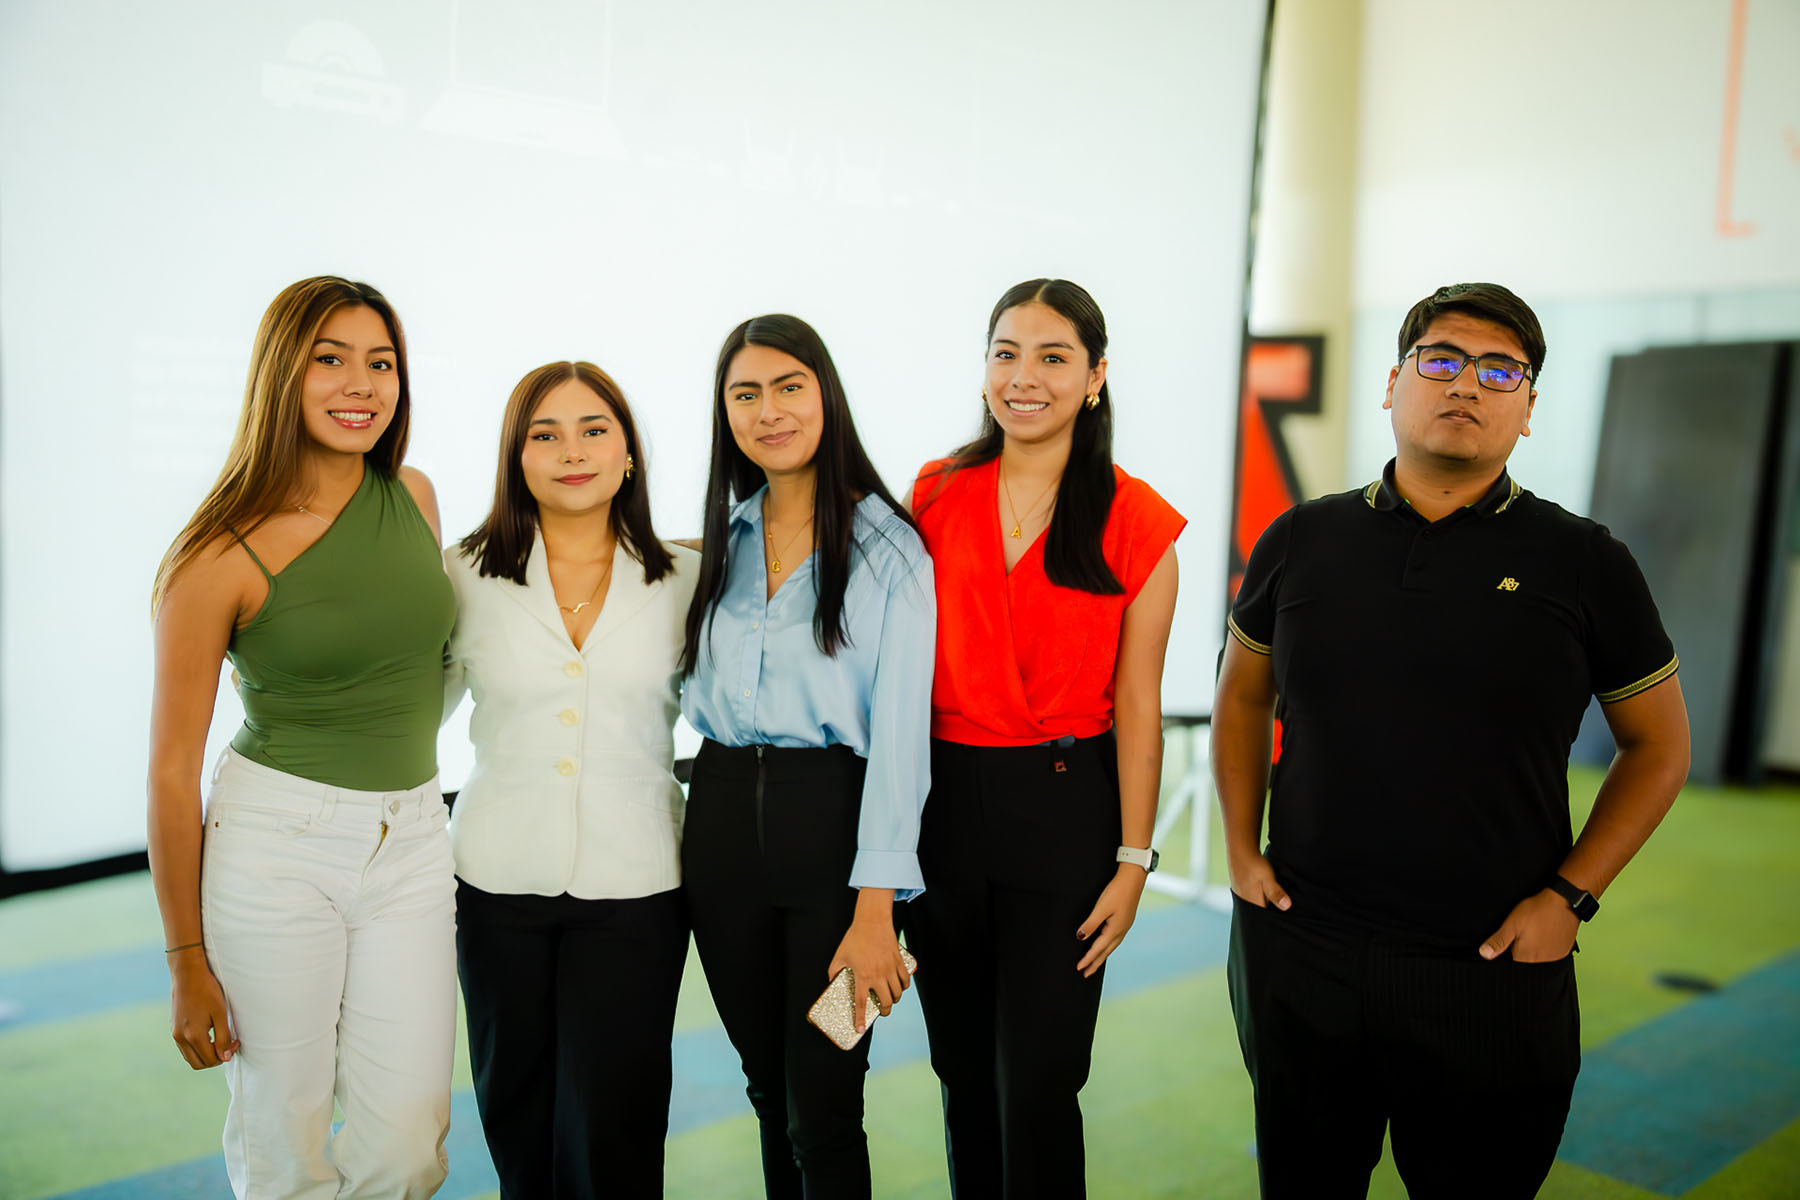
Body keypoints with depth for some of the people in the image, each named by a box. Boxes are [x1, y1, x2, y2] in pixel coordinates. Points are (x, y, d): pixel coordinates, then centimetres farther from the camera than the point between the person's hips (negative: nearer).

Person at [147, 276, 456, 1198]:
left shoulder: (414, 497, 2)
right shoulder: (221, 556, -12)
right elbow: (173, 769, -7)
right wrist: (187, 959, -3)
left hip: (412, 843, 4)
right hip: (277, 845, -4)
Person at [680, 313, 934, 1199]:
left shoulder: (888, 545, -6)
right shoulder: (722, 541, 10)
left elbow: (898, 732, -11)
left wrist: (875, 909, -16)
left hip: (832, 819, -5)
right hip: (722, 825, 5)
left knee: (822, 1109, 1)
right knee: (767, 1085, 17)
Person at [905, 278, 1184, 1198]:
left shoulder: (1137, 525, -4)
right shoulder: (934, 497, 3)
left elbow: (1136, 704, -4)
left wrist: (1133, 861, -5)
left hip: (1064, 807, -3)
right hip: (942, 801, 3)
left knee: (1038, 1083, 1)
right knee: (963, 1073, 15)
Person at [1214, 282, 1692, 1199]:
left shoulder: (1584, 564, -4)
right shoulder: (1302, 541, 1)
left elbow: (1659, 745, 5)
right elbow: (1242, 694, 13)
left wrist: (1569, 896, -5)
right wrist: (1241, 847, 4)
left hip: (1491, 971, -1)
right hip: (1297, 954, 2)